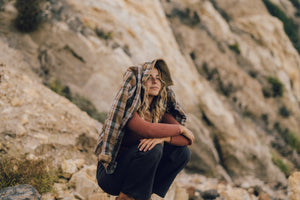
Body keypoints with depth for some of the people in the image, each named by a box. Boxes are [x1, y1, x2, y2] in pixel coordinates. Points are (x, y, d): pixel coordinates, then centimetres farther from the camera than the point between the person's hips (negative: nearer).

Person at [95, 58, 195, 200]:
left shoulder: (159, 109, -1)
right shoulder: (126, 104, -19)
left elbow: (188, 139, -8)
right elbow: (147, 130, -36)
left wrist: (163, 138, -28)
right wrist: (180, 128, -21)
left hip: (135, 170, 6)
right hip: (111, 173, -6)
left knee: (182, 152, -7)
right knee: (152, 149, -30)